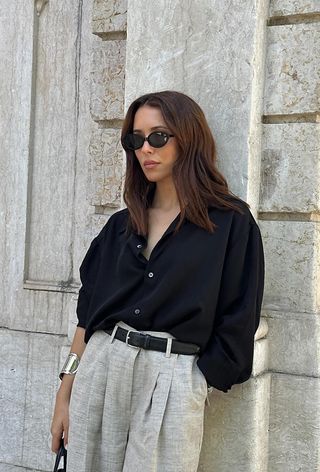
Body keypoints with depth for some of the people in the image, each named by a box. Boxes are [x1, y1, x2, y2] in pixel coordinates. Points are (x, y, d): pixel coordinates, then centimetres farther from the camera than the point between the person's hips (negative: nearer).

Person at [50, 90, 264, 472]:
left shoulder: (231, 223, -3)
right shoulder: (121, 224, 11)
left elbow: (236, 322, -2)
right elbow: (88, 310, 11)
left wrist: (194, 385, 0)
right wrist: (65, 393, 7)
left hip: (173, 379, -4)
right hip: (99, 368, 4)